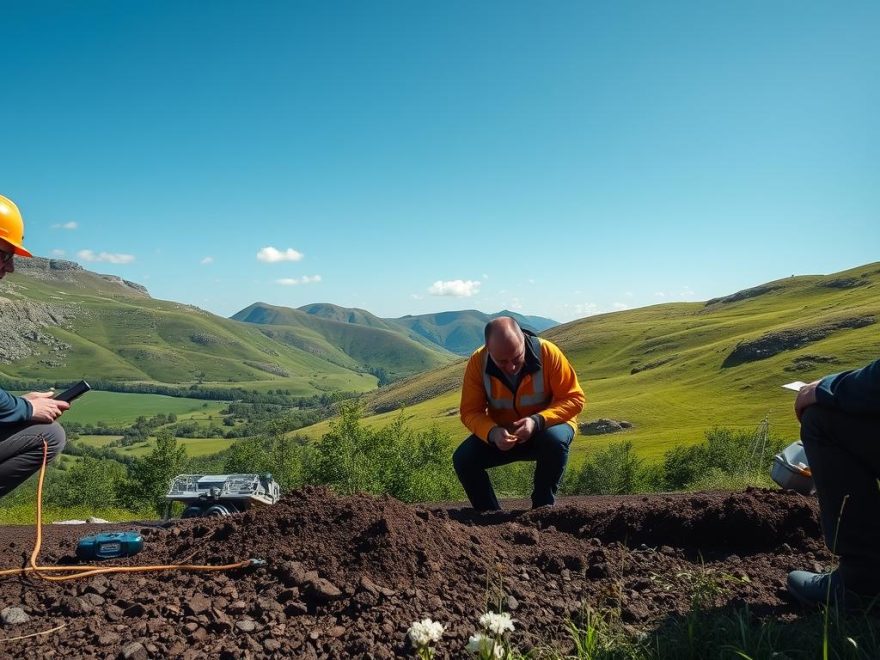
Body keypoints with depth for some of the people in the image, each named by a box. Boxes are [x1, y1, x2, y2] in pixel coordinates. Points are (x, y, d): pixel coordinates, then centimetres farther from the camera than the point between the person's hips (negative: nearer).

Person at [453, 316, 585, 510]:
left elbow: (574, 399, -19)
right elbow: (470, 411, -15)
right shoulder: (478, 362, -19)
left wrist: (538, 421, -35)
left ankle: (543, 510, -14)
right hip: (502, 435, 2)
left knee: (555, 439, -36)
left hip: (546, 427, -2)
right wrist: (493, 433, -36)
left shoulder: (548, 352, -24)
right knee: (463, 458, -21)